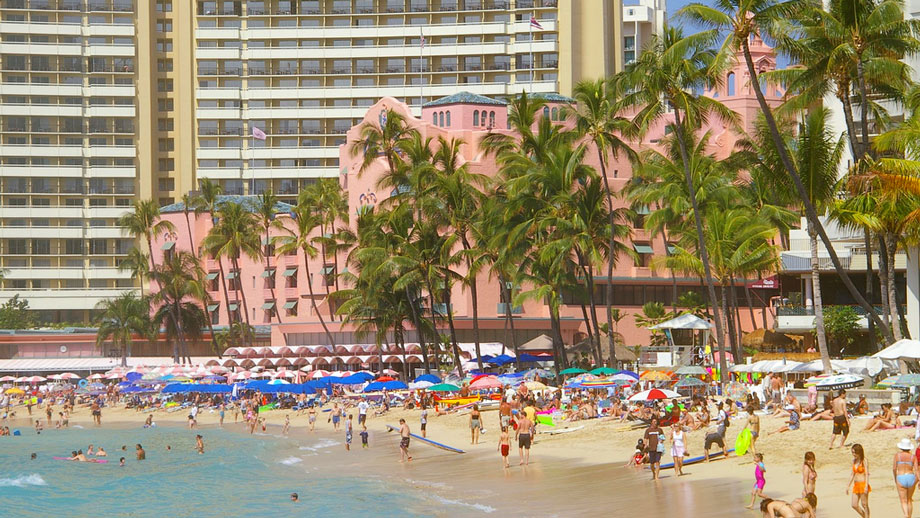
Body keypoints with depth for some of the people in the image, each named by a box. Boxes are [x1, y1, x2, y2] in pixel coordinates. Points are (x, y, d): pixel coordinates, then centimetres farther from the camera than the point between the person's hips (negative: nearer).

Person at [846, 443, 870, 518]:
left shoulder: (864, 461, -10)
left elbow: (867, 474, -13)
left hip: (863, 484, -7)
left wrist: (866, 486, -21)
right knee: (854, 505, 5)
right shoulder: (854, 461, 9)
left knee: (864, 505, 0)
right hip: (856, 485, 7)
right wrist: (848, 486, 15)